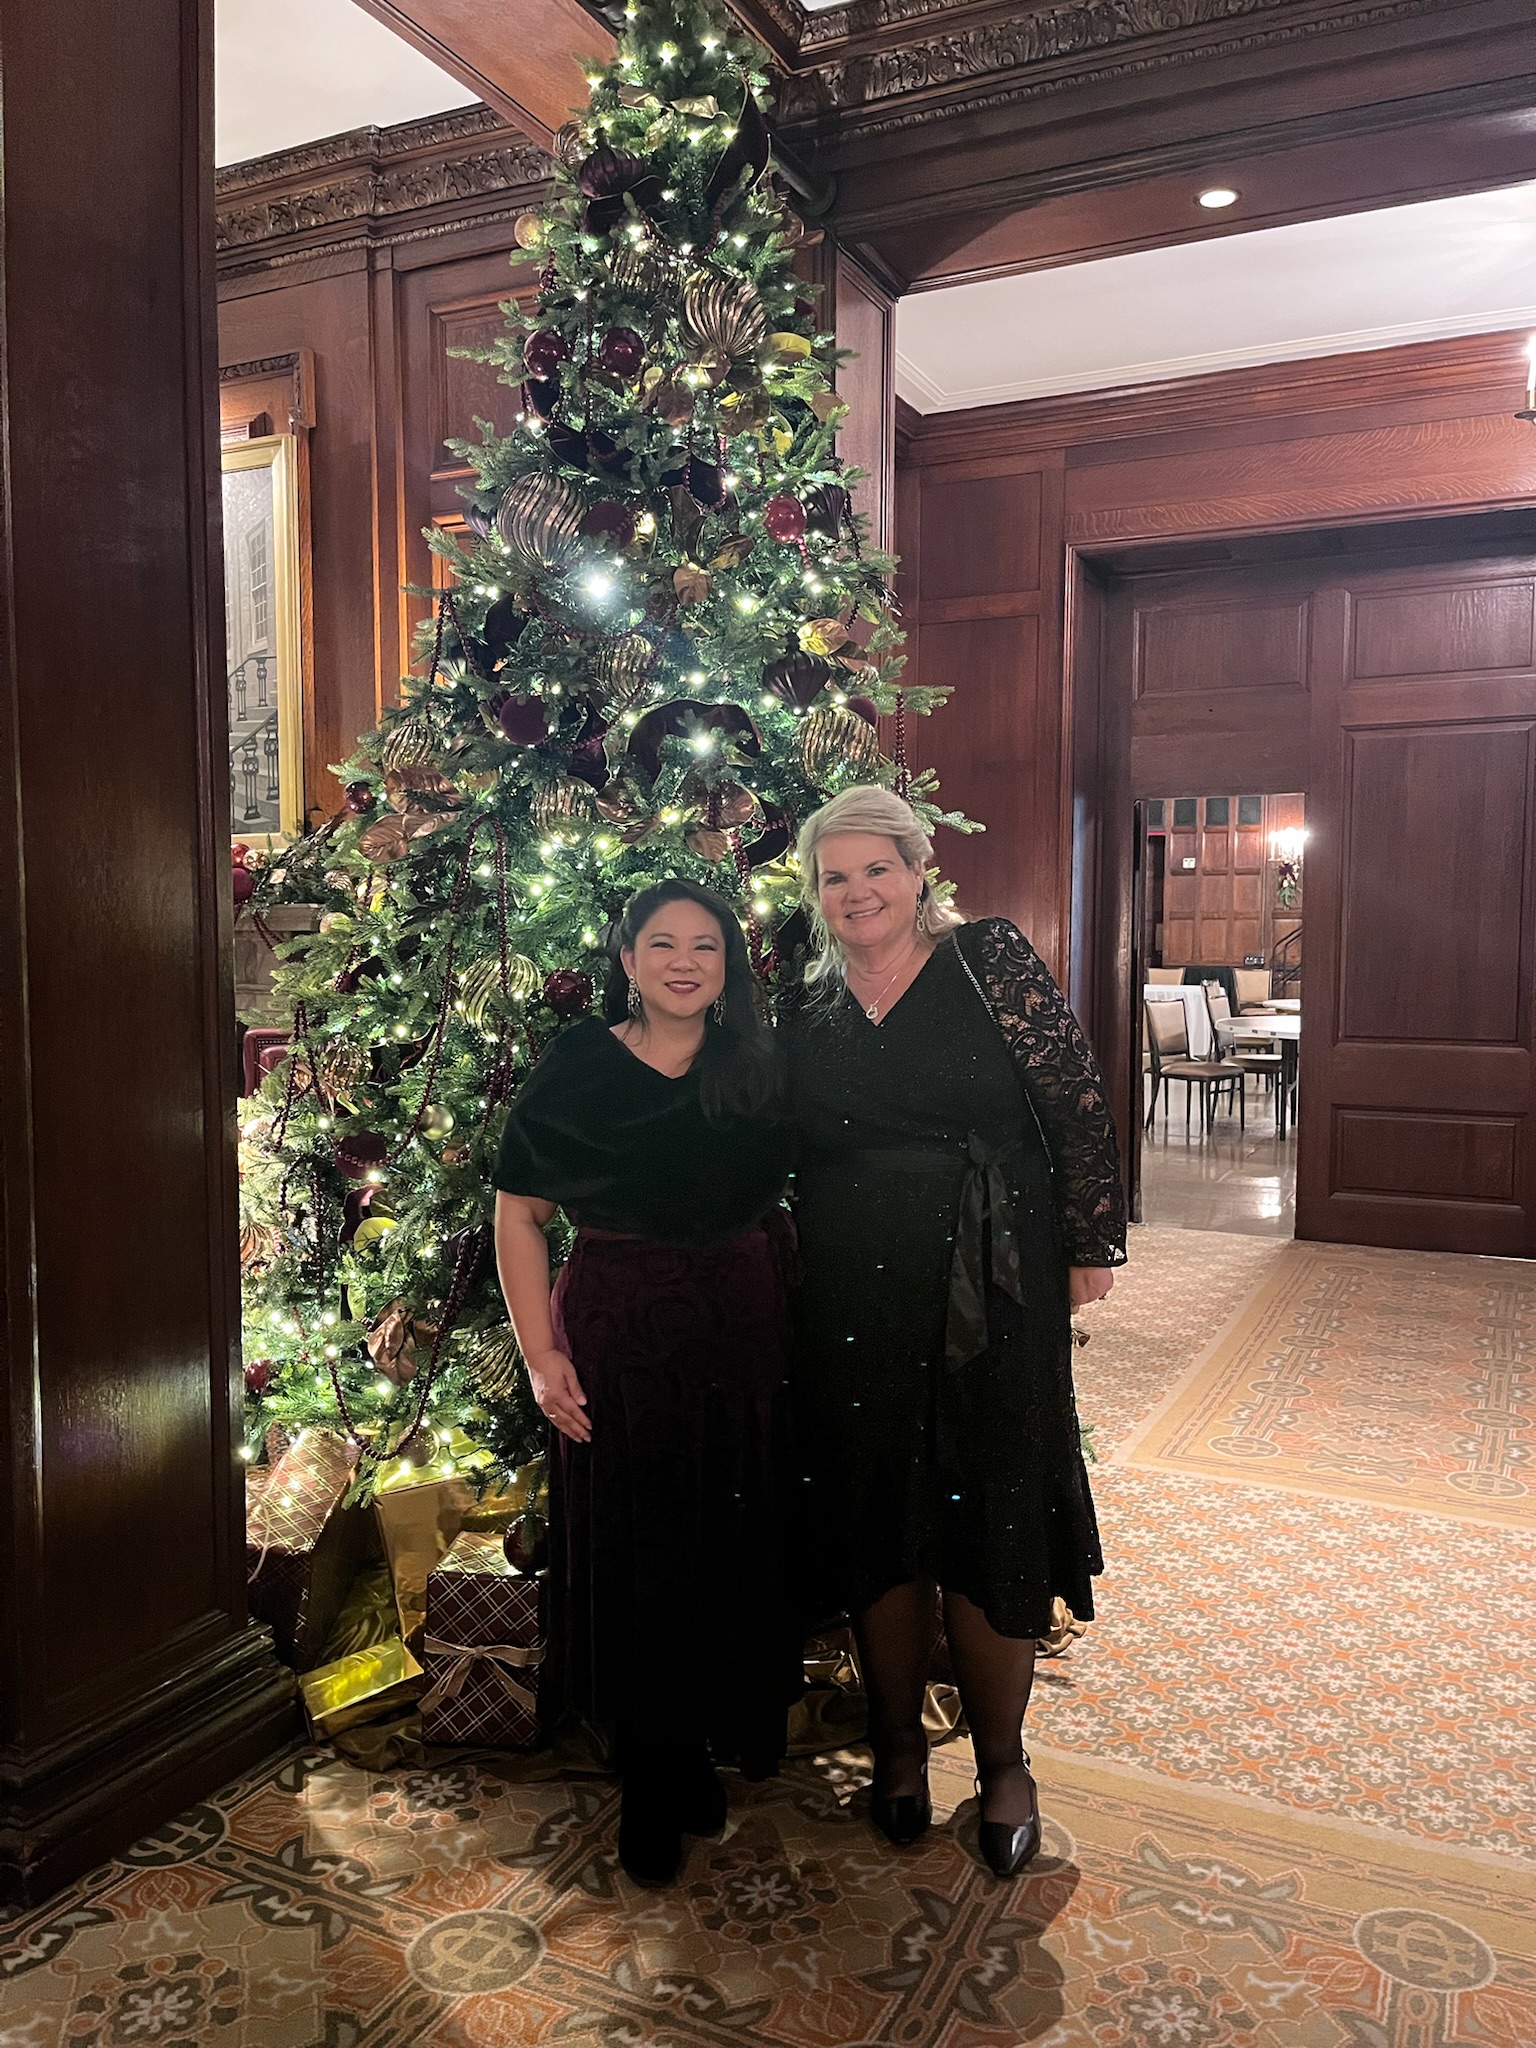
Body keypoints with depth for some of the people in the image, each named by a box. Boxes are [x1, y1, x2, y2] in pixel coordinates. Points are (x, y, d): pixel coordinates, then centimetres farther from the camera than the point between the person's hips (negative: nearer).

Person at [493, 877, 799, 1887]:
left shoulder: (761, 1069, 4)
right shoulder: (579, 1067, -5)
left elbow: (791, 1197, 11)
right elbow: (519, 1213, -4)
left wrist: (800, 1313, 1)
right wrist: (541, 1352, -10)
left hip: (745, 1326, 3)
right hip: (620, 1329, -2)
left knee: (736, 1544, 11)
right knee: (633, 1555, 6)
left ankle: (716, 1737, 35)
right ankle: (653, 1784, 25)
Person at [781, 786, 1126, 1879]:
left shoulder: (989, 956, -5)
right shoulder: (808, 1010, 7)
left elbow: (1080, 1101, -6)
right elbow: (786, 1159, 13)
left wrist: (1090, 1245, -7)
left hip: (990, 1288, -3)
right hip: (851, 1297, 3)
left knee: (991, 1517, 5)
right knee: (876, 1513, 11)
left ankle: (1004, 1761, 27)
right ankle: (898, 1739, 33)